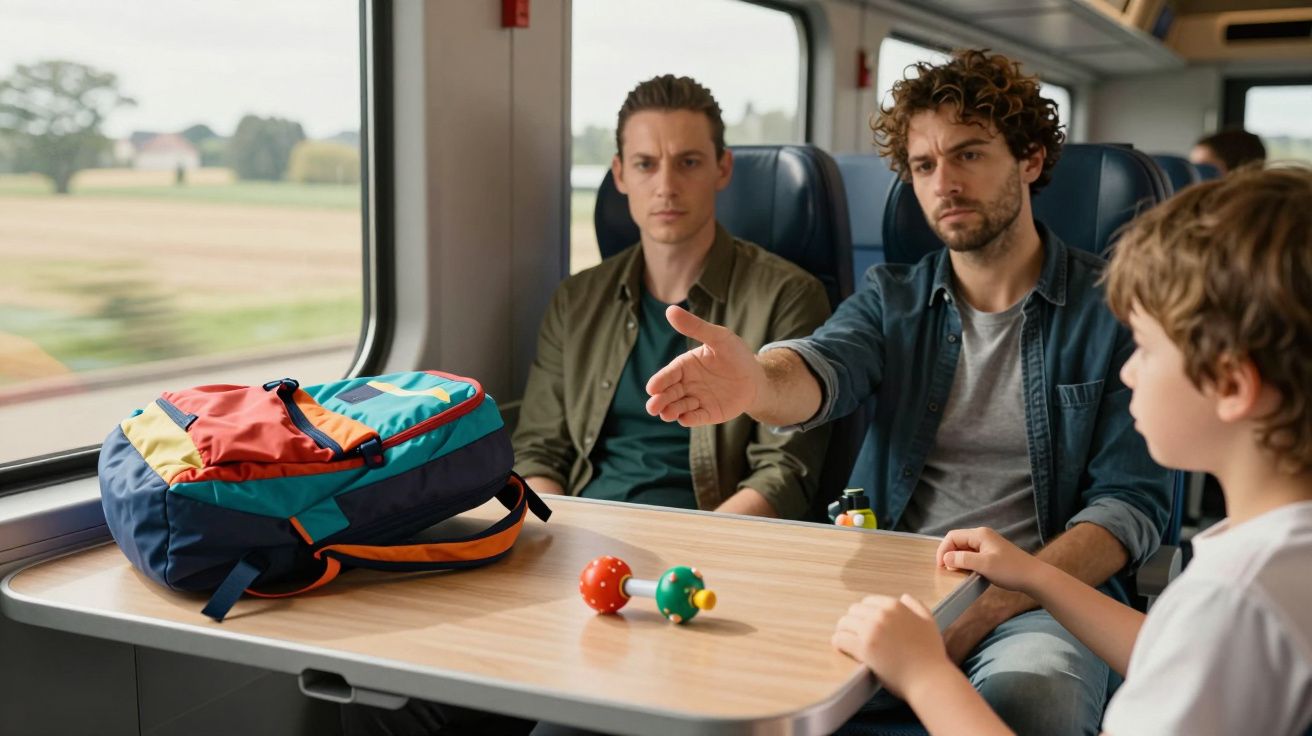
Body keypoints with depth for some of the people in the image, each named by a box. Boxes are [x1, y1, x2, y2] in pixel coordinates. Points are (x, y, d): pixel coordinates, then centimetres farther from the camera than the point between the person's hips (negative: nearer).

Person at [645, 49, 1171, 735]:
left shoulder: (1112, 308, 3)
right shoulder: (891, 297, 12)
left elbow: (1133, 501, -2)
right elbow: (821, 370, -10)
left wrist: (986, 611, -15)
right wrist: (755, 381, -36)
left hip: (1038, 596, -3)